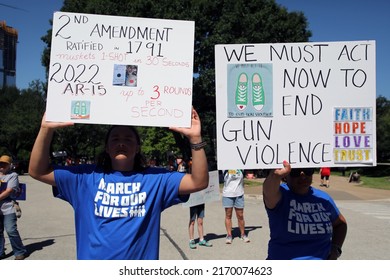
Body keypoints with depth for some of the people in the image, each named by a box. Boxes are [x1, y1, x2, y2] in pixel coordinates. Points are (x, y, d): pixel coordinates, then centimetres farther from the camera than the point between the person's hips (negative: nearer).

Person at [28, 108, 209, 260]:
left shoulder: (155, 178, -1)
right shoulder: (87, 177, 1)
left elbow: (199, 182, -8)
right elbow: (37, 171, -1)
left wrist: (195, 138, -19)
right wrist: (46, 129, -14)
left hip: (141, 258, 0)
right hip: (93, 258, 1)